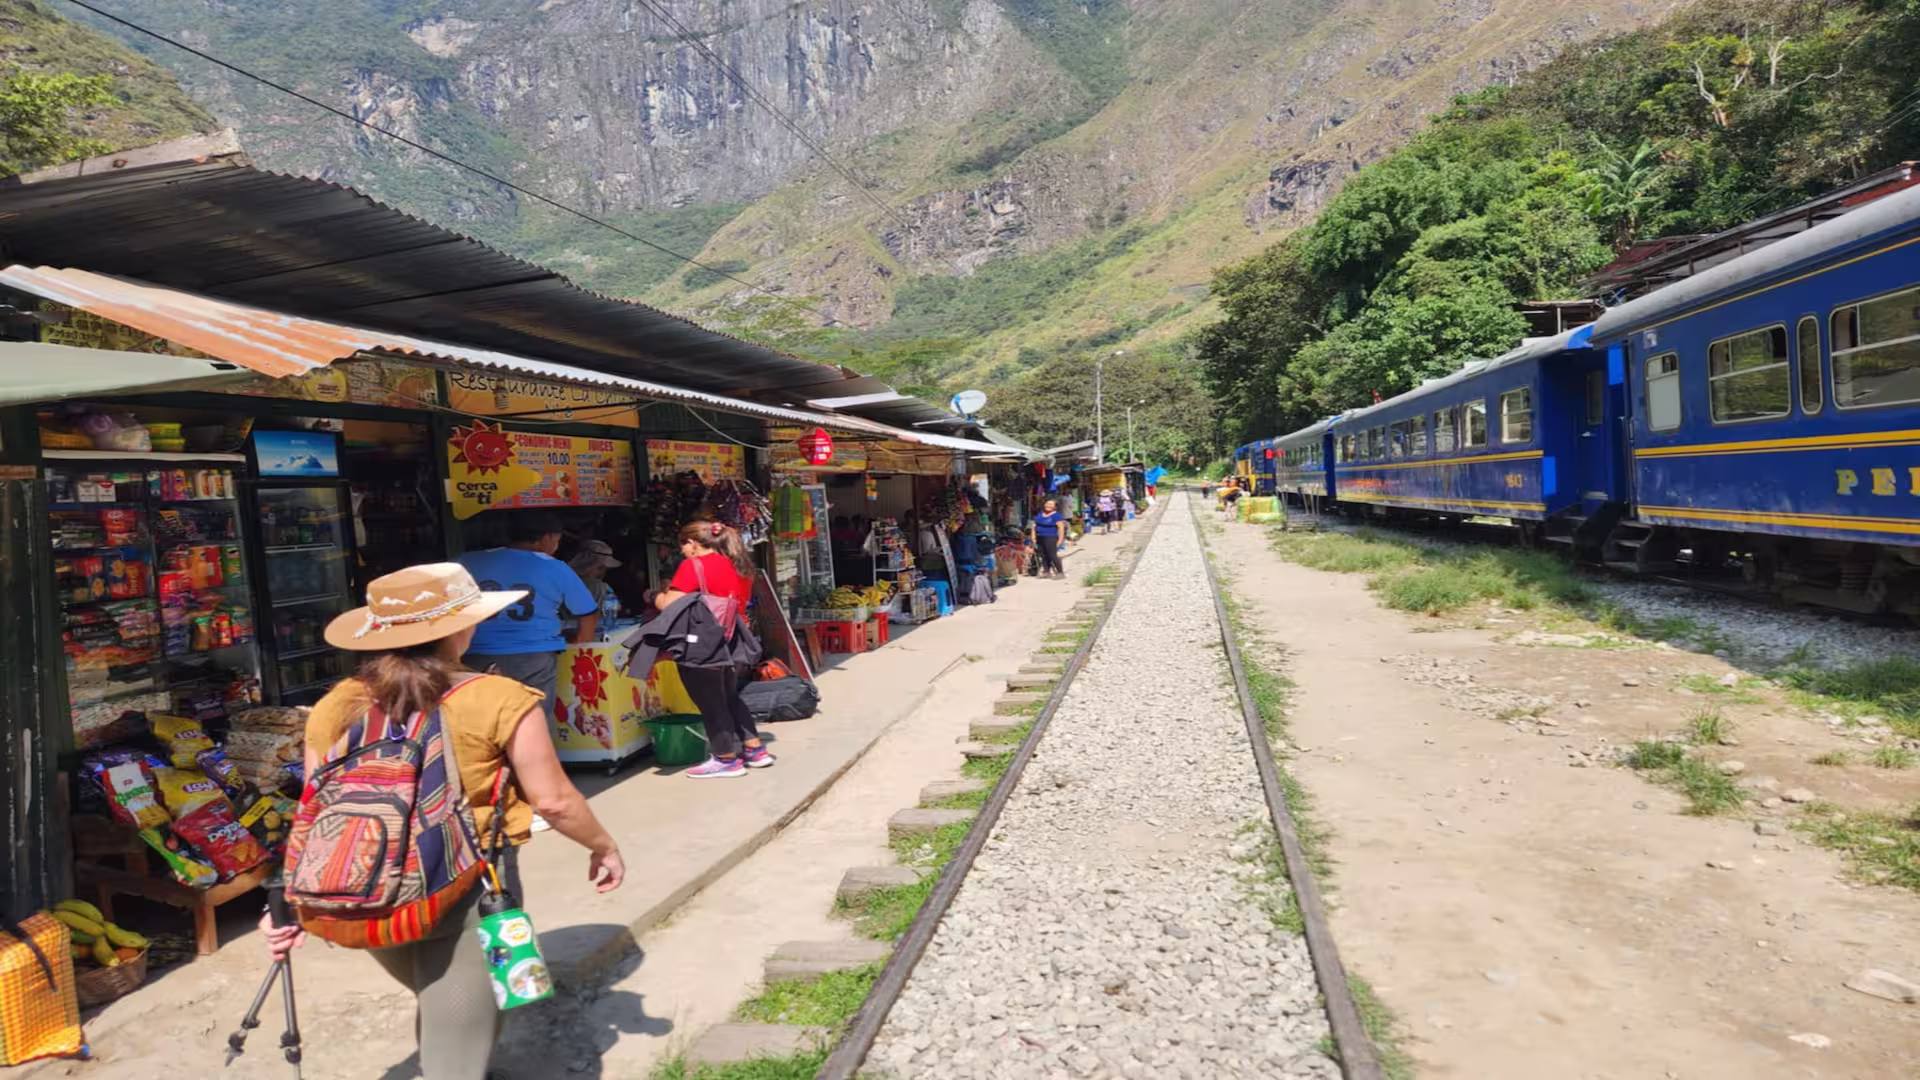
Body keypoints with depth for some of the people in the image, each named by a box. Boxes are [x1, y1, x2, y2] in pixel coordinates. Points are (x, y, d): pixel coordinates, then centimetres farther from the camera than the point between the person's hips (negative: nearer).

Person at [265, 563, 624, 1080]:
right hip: (467, 894, -5)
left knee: (438, 1008, 31)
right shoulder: (499, 701, -13)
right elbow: (552, 800, -9)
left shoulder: (333, 709, 0)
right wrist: (604, 847, 6)